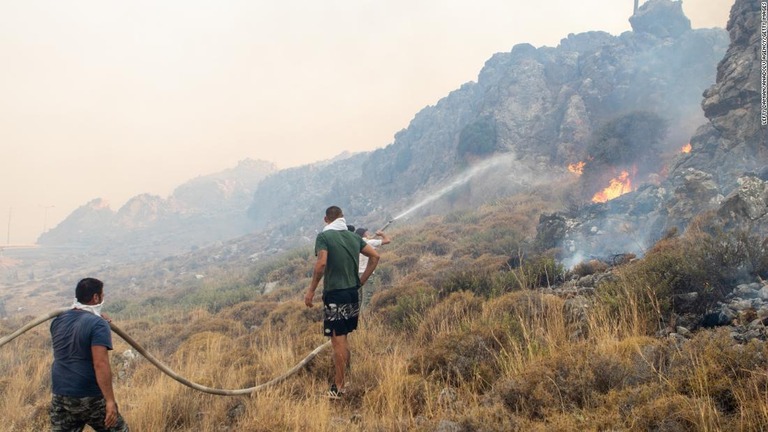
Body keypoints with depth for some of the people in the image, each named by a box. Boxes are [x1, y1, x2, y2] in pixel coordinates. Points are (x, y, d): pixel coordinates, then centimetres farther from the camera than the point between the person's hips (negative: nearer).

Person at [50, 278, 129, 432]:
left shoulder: (58, 321, 6)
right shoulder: (98, 324, -15)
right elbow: (100, 364, -25)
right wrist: (110, 401, -24)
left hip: (60, 396, 6)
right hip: (91, 398, -6)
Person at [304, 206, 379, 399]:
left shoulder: (324, 236, -8)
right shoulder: (353, 236, 9)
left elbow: (321, 263, -21)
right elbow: (375, 256, 8)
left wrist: (311, 290, -13)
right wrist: (361, 281, 13)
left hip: (335, 295, -6)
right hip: (353, 293, 6)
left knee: (338, 341, 0)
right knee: (343, 339, 18)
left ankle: (338, 387, 7)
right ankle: (341, 379, 27)